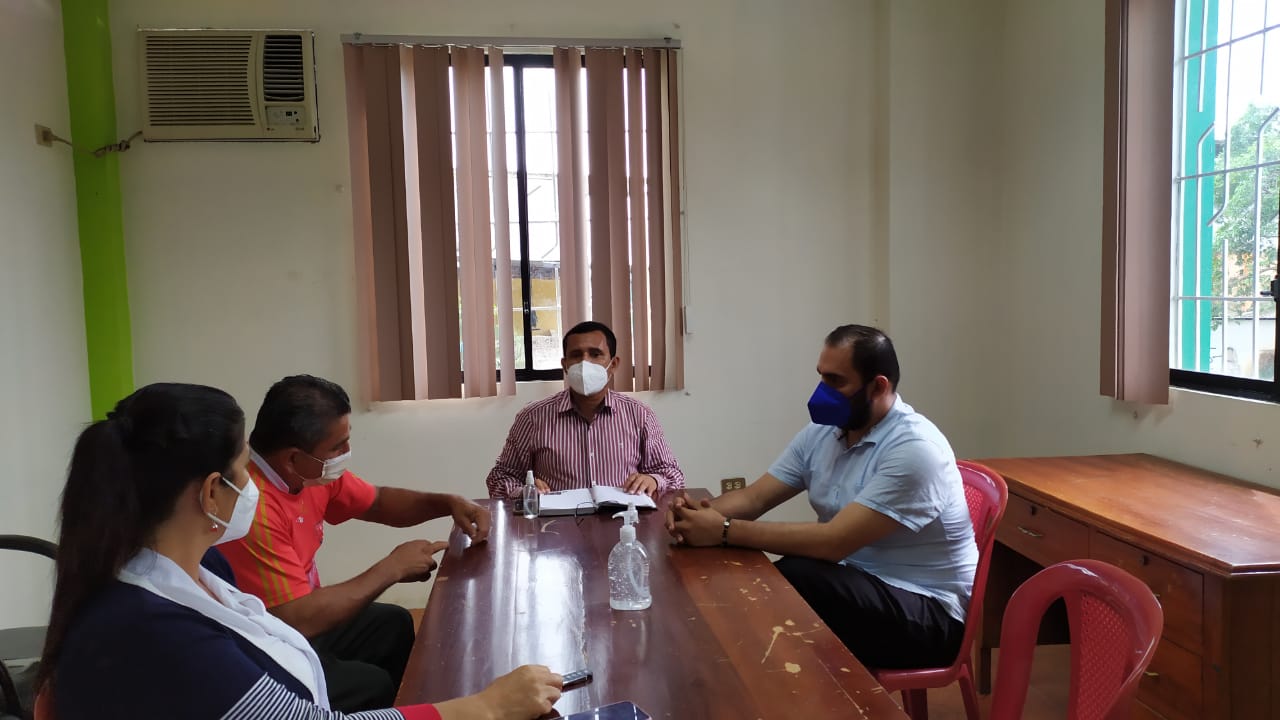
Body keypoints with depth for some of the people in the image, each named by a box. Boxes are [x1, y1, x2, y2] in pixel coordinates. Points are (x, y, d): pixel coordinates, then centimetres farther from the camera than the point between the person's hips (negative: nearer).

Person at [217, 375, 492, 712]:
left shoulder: (313, 472, -7)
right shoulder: (250, 507, -34)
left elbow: (378, 502, 10)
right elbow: (298, 620, -34)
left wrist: (448, 503, -7)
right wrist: (391, 569, -24)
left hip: (300, 620, 9)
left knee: (394, 623, 16)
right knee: (374, 685, -11)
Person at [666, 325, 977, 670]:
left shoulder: (914, 449, -22)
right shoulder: (821, 433, 3)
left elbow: (834, 541, -29)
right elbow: (754, 497, 3)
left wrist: (724, 530, -30)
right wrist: (703, 510, -20)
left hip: (926, 610, -6)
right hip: (856, 583, 7)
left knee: (785, 582, -29)